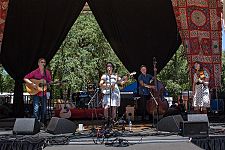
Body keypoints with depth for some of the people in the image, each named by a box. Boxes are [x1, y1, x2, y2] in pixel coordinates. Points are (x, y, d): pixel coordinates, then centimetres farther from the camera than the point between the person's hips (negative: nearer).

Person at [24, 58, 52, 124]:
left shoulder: (47, 72, 6)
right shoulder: (35, 72, -5)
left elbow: (49, 82, 11)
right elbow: (25, 78, -4)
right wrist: (32, 84, -16)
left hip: (44, 93, 4)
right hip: (36, 93, -4)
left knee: (44, 109, 7)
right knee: (36, 109, -9)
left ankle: (42, 123, 17)